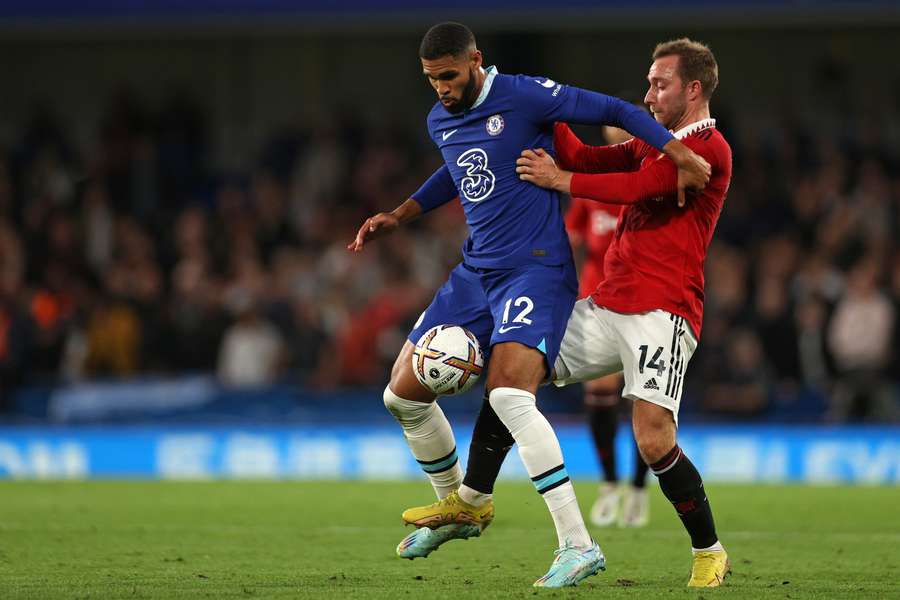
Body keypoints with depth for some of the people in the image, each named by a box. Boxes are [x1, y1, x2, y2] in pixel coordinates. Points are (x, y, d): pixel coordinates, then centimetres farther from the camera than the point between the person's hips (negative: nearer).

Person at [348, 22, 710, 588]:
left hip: (536, 270, -8)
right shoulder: (440, 122, 12)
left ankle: (578, 545, -28)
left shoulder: (524, 96, -12)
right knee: (403, 394, 8)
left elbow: (613, 111, -9)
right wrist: (400, 215, 27)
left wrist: (679, 153, -17)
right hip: (474, 272, 8)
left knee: (508, 395, -28)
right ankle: (460, 504, 33)